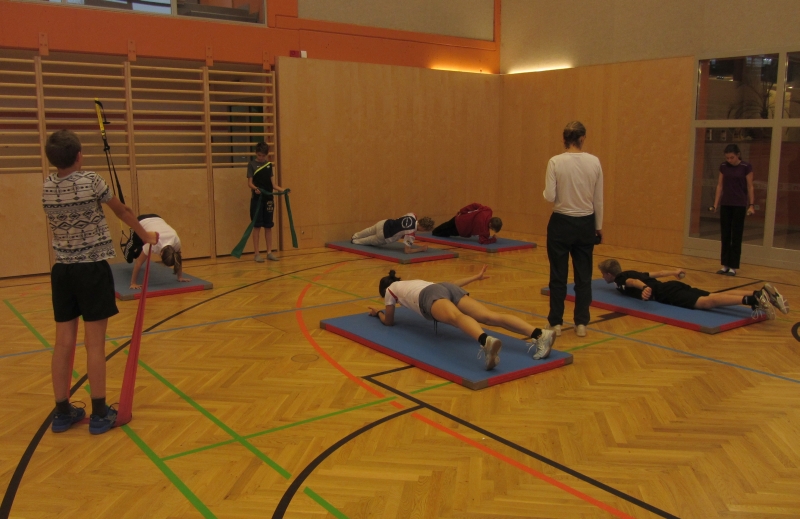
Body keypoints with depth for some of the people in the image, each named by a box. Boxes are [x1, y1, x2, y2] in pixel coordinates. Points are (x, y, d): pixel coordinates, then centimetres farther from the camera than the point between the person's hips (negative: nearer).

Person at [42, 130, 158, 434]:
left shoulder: (47, 187, 2)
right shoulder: (91, 182, -11)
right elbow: (122, 212, 4)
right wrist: (146, 235, 18)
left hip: (62, 271, 5)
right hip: (92, 270, -5)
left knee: (63, 343, 9)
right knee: (94, 345, 0)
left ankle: (62, 412, 18)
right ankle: (99, 414, 8)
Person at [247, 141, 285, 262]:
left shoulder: (269, 165, 10)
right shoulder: (251, 164, -3)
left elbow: (271, 182, 13)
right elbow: (249, 183, -7)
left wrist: (281, 189, -3)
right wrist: (255, 188, -28)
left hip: (269, 198, 4)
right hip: (257, 199, -4)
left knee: (268, 226, 8)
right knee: (257, 226, 0)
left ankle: (269, 252, 14)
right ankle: (257, 253, 5)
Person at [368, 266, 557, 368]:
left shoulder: (391, 289, 32)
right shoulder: (416, 282, 47)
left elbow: (389, 321, 38)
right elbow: (449, 285, 44)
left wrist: (378, 312, 59)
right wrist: (476, 277, 50)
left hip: (431, 296, -6)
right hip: (447, 288, 6)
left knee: (457, 317, -38)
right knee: (490, 317, -16)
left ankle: (486, 342, -73)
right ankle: (539, 334, -39)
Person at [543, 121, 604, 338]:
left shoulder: (556, 162, -11)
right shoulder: (594, 162, -3)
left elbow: (549, 197, -14)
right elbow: (598, 200, 1)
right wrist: (599, 226, 12)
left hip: (561, 223, -2)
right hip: (585, 224, 2)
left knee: (558, 275, 8)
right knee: (583, 276, 12)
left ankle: (556, 323, 14)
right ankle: (581, 323, 16)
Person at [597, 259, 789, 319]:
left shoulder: (620, 281, 5)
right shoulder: (629, 273, 29)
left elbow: (634, 282, -18)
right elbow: (656, 273, 35)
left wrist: (645, 287, -39)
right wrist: (674, 272, 50)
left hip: (668, 294, -9)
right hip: (673, 286, 9)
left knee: (706, 302, -25)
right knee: (715, 296, -3)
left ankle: (753, 300, -43)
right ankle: (761, 293, -17)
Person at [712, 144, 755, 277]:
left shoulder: (746, 167, -6)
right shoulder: (723, 167, 4)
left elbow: (750, 187, -4)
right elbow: (720, 186, 9)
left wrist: (751, 205, -8)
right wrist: (716, 204, 5)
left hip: (739, 205, -4)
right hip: (725, 204, 4)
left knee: (736, 236, 1)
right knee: (725, 236, 7)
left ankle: (733, 267, 5)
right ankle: (725, 265, 14)